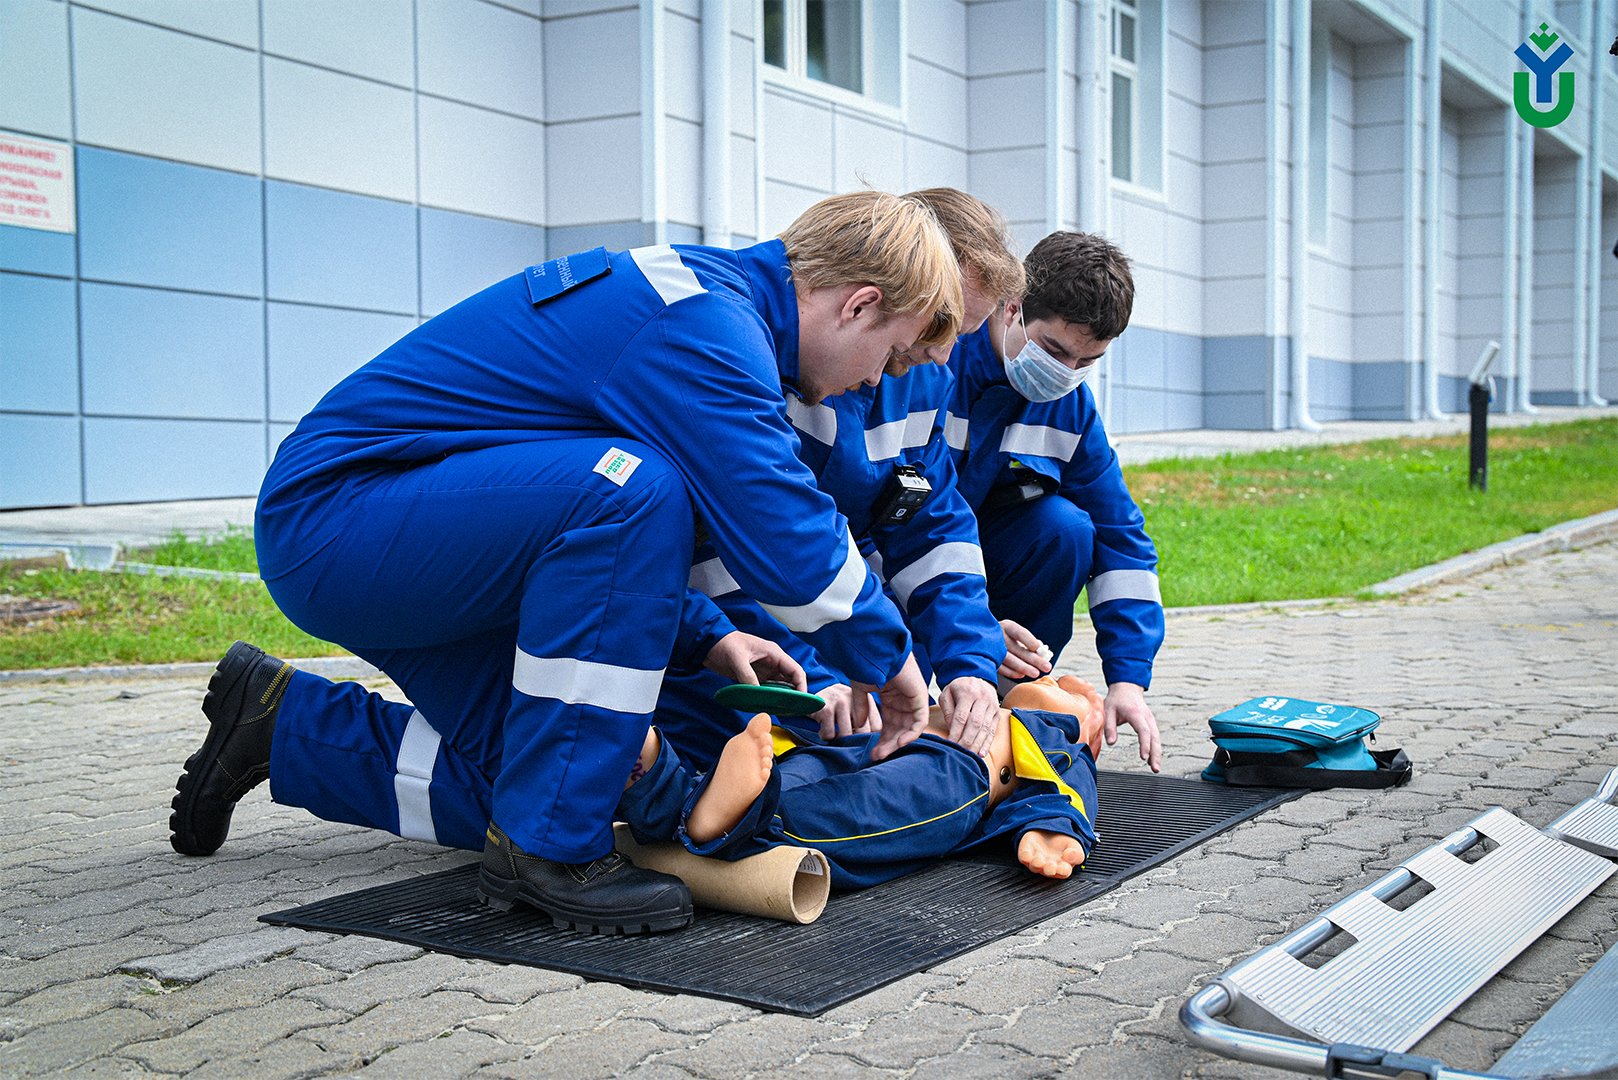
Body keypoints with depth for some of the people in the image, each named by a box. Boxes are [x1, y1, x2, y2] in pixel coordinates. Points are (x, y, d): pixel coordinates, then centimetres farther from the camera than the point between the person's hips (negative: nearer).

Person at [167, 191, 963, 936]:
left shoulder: (702, 292, 12)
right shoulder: (703, 320, -21)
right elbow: (781, 529, -25)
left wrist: (701, 638, 12)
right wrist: (887, 657, -9)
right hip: (329, 517, -10)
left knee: (524, 778, 10)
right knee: (629, 490, -30)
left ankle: (283, 724, 27)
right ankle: (547, 848, -21)